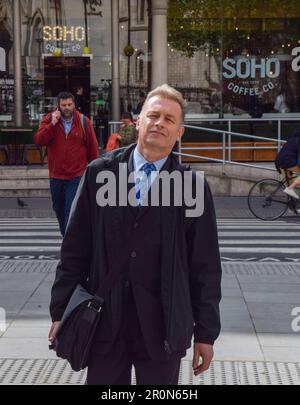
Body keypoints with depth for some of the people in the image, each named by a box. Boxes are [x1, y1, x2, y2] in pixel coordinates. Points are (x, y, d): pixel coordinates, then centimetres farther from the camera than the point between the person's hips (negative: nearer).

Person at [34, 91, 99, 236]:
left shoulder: (83, 122, -2)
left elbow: (93, 148, 4)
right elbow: (39, 140, -12)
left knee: (71, 212, -12)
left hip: (77, 176, -3)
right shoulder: (49, 120, 2)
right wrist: (52, 124, -20)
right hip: (56, 176, 3)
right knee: (59, 211, 15)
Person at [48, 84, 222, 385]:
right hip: (104, 320, 1)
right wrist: (61, 311, 3)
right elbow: (75, 247, 4)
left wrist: (206, 332, 0)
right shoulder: (99, 173, 1)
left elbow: (205, 266, 0)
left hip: (164, 326, -1)